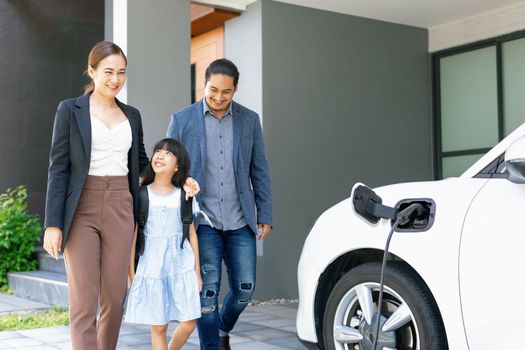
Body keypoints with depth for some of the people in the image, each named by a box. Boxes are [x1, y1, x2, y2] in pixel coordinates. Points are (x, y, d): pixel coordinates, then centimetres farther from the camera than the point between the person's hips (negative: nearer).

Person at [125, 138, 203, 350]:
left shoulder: (184, 196, 5)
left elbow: (192, 234, 8)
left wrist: (197, 272, 8)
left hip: (182, 266, 2)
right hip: (152, 267, -1)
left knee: (188, 323, 0)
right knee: (158, 326, 2)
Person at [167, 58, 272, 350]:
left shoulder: (249, 120, 5)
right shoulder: (182, 120, -1)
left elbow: (260, 171, 8)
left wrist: (265, 215, 4)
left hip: (240, 222, 3)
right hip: (202, 222, -2)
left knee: (245, 289, 6)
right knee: (207, 291, -3)